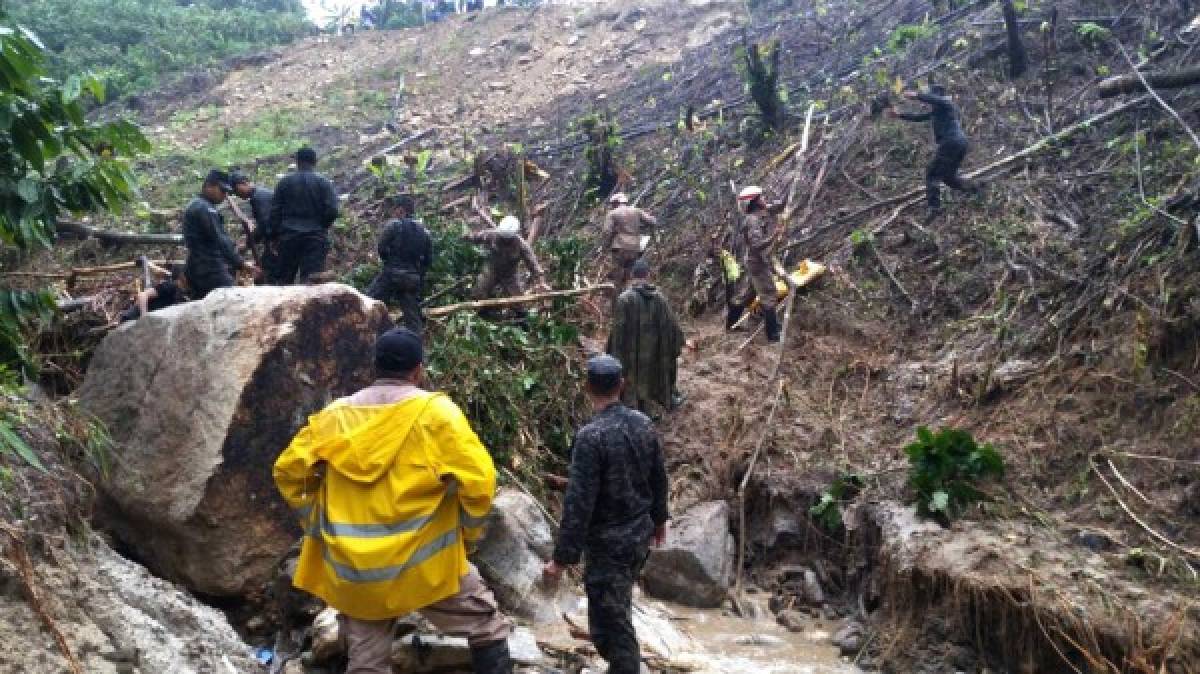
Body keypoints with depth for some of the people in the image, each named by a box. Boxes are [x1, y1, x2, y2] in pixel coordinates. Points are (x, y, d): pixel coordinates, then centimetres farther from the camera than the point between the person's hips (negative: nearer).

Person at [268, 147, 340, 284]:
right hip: (315, 237, -2)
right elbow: (332, 210, -7)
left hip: (289, 236, 2)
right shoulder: (324, 182, 1)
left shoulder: (285, 182, 7)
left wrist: (273, 232, 11)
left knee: (285, 278, 10)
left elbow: (275, 210, 5)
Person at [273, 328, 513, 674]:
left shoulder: (334, 415, 7)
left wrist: (318, 525, 16)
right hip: (423, 561, -4)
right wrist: (466, 534, 1)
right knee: (489, 629, 14)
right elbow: (479, 479, -14)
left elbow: (288, 470, 10)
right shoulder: (436, 411, -7)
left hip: (351, 568, 4)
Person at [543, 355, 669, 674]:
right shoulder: (643, 423, -1)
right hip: (640, 534, 8)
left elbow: (579, 502, -23)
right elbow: (659, 478, 10)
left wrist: (563, 558, -17)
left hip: (608, 543, -8)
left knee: (610, 623, 4)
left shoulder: (591, 436, -23)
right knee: (618, 610, 28)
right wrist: (658, 519, 26)